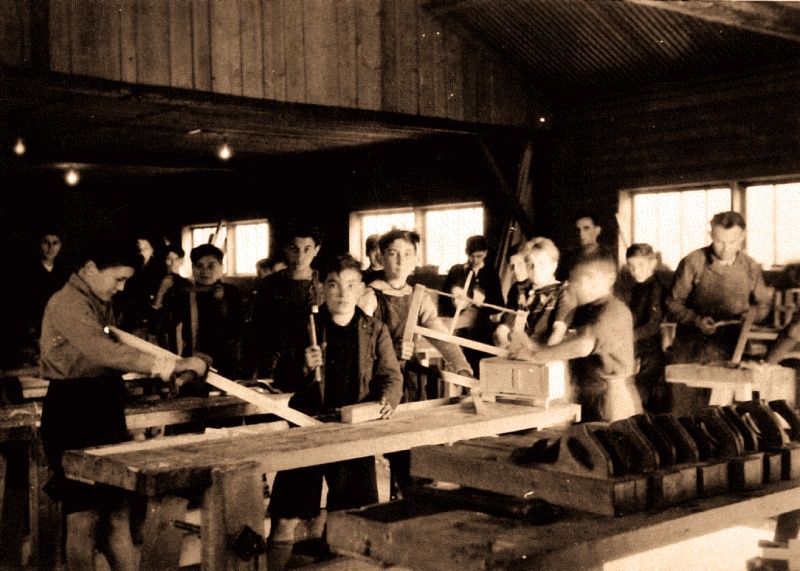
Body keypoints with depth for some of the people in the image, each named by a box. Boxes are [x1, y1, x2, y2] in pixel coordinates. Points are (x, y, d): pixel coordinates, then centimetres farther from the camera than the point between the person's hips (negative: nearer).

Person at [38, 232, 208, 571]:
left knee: (118, 506, 9)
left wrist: (167, 369, -1)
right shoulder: (66, 304, -15)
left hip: (106, 408, 9)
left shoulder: (104, 305, 16)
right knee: (84, 513, -2)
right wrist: (168, 367, -31)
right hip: (73, 410, -9)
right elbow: (104, 352, -28)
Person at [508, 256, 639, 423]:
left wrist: (535, 355, -27)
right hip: (585, 402, 8)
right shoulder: (584, 311, 13)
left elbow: (584, 346, -30)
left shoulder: (614, 311, -15)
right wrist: (533, 346, -7)